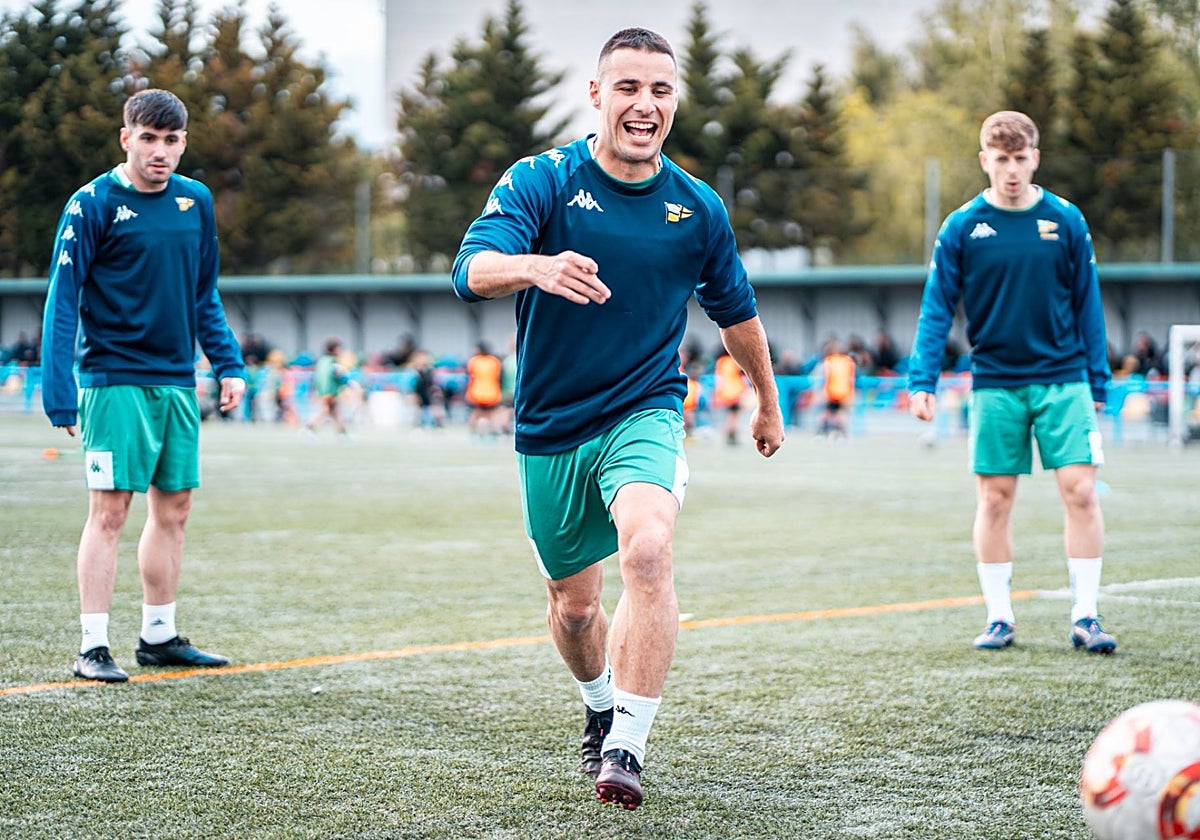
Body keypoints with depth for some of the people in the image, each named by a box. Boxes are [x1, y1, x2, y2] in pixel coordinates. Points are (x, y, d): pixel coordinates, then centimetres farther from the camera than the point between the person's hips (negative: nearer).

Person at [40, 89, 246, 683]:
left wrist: (228, 365, 10)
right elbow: (62, 300, -10)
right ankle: (93, 647, -2)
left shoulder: (196, 201, 9)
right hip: (114, 381, -6)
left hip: (177, 382, 6)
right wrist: (59, 394, -15)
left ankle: (160, 635, 20)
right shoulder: (93, 204, -8)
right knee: (109, 510, -7)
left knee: (173, 508, 10)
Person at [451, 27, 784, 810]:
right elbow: (472, 269, -25)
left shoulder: (698, 208, 0)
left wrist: (769, 405, 28)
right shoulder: (541, 180, -8)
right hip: (550, 429, 1)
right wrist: (536, 267, -47)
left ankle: (627, 747, -26)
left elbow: (737, 311, 17)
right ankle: (602, 710, 45)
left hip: (644, 413, 0)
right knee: (573, 604, 13)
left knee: (647, 551, -30)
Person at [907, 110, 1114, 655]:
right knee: (994, 499, 2)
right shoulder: (962, 227, 0)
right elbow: (936, 309, 1)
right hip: (995, 383, 0)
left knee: (1080, 490, -7)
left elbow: (1087, 305, 8)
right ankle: (999, 618, 13)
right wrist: (922, 381, -8)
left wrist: (1097, 383, 5)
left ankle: (1085, 616, 1)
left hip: (1063, 379, 0)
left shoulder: (1066, 221, 2)